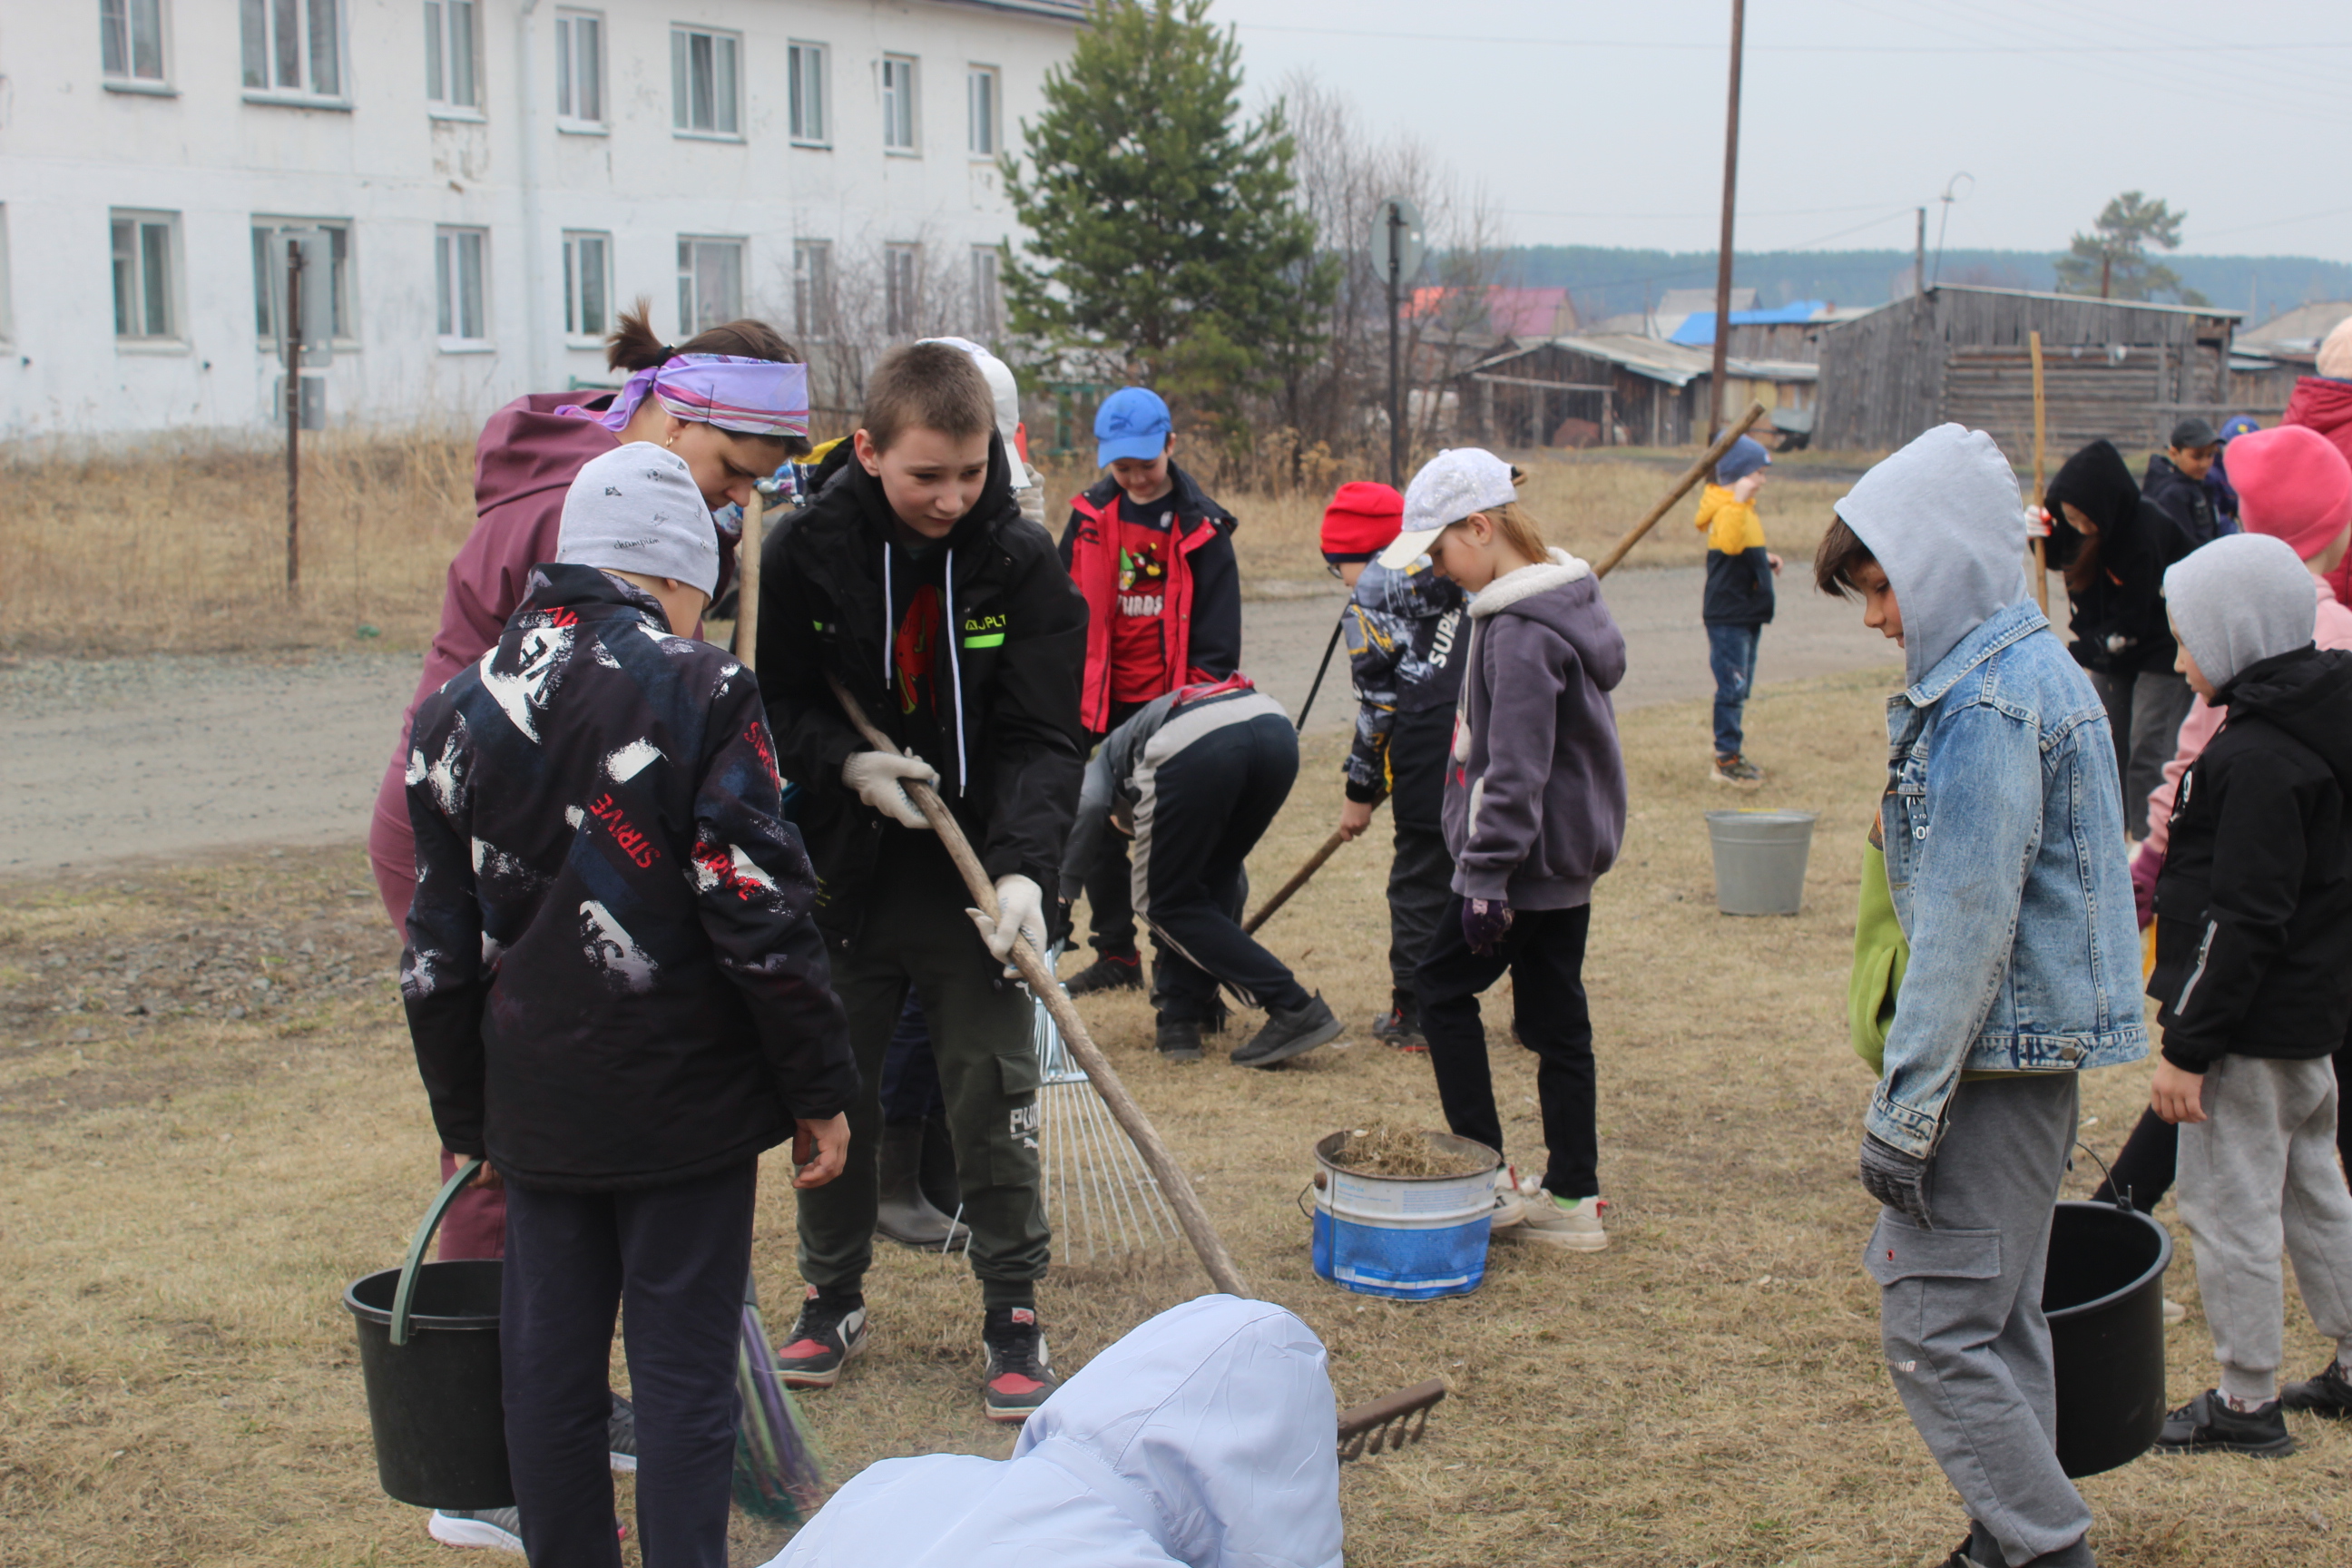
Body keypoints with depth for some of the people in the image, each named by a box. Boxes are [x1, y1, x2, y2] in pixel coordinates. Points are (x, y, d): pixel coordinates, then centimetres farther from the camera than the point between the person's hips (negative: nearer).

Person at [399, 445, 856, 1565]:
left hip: (535, 1106, 4)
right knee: (685, 1374, 4)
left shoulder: (460, 710, 5)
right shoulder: (702, 691, -10)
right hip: (688, 1098, -4)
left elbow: (436, 955, 8)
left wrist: (465, 1118, 18)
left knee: (548, 1368, 13)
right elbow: (762, 915, -13)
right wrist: (819, 1091, -4)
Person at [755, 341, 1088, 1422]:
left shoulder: (1024, 562, -11)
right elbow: (777, 703, 2)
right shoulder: (806, 550, -8)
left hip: (973, 882, -1)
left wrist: (1023, 868, -26)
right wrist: (845, 765, -17)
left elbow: (1044, 738, -13)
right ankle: (833, 1297, 30)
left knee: (994, 1100, 3)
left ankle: (1013, 1313, 18)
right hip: (842, 874, 2)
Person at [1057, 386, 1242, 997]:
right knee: (1102, 833, 10)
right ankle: (1115, 956, 23)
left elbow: (1217, 632, -4)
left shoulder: (1200, 526, -5)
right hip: (1107, 705, 4)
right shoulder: (1090, 516, 4)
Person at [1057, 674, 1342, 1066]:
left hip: (1192, 746, -6)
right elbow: (1232, 878, 54)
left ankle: (1294, 1009, 5)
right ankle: (1181, 1020, 24)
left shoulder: (1106, 757, 34)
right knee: (1211, 882, 30)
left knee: (1164, 904, 14)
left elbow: (1087, 804, 6)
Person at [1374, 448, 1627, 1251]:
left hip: (1529, 856, -10)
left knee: (1441, 986, 4)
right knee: (1555, 1018, 12)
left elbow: (1515, 770, -24)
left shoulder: (1520, 632, -21)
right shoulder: (1563, 597, 11)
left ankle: (1487, 1178, 6)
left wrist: (1486, 875, -21)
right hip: (1572, 853, 10)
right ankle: (1573, 1196, 17)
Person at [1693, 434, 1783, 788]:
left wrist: (1764, 559, 18)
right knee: (1732, 687, -8)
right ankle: (1727, 759, -4)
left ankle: (1733, 754, 23)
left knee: (1740, 688, 15)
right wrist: (1738, 500, -42)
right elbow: (1729, 543, -39)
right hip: (1727, 616, -10)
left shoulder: (1745, 508, 17)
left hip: (1747, 615, 10)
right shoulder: (1726, 510, -17)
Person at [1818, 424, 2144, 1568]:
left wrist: (1902, 1112, -19)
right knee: (1998, 1315, 17)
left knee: (1934, 1327, -5)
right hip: (2036, 1047, 10)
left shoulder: (1985, 706, -20)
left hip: (1998, 1054, -10)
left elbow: (1965, 926, -22)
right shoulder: (2036, 668, 12)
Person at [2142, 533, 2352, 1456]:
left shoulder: (2256, 758, -23)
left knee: (2228, 1205, 1)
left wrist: (2188, 1047, -20)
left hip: (2253, 1029, -10)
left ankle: (2246, 1402, 10)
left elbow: (2243, 922, -24)